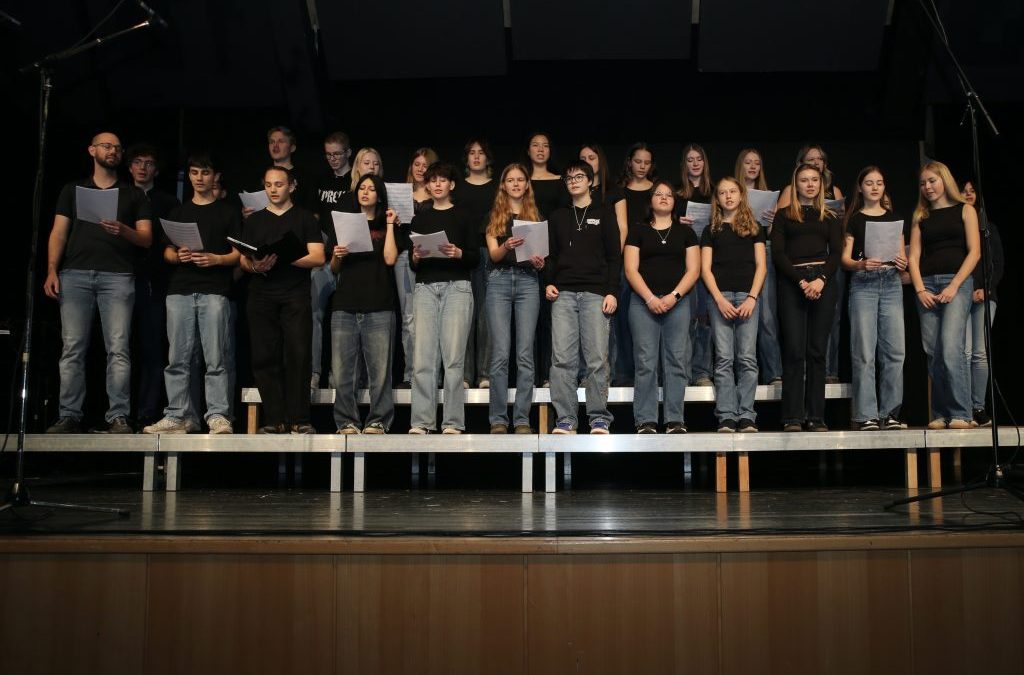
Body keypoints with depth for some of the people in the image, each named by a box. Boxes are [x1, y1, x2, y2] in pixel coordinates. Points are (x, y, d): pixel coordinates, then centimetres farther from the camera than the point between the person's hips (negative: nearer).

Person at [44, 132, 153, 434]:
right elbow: (58, 233, 11)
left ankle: (118, 417, -8)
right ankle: (69, 416, -2)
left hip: (117, 276, -1)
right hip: (75, 274, 1)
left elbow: (147, 238, 8)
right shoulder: (72, 190, 20)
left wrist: (124, 231, -13)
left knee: (118, 349, -9)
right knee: (72, 348, -4)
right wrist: (52, 271, -2)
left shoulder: (134, 194, 17)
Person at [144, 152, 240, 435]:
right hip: (180, 291, 4)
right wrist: (178, 256, -4)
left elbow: (238, 254, 5)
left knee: (216, 358, -10)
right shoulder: (178, 213, 22)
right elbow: (167, 252, 18)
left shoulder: (228, 212, 12)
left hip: (214, 291, -3)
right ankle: (179, 416, 3)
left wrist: (215, 259, -13)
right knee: (178, 358, 0)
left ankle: (218, 416, -8)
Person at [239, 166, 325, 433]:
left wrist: (283, 258, -15)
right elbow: (243, 260, 14)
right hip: (261, 295, 3)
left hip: (296, 294, -3)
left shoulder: (304, 218, 10)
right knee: (265, 356, -3)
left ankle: (299, 420, -7)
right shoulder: (254, 220, 19)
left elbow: (318, 258, 0)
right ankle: (274, 420, 0)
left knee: (298, 355, -10)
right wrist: (254, 266, -9)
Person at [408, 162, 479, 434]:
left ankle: (453, 422, -3)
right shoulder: (419, 219, 18)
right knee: (422, 357, -6)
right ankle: (422, 421, -3)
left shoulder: (464, 217, 11)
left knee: (453, 356, -7)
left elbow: (476, 258, 5)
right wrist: (415, 257, -5)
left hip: (457, 287, -2)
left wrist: (459, 253, -14)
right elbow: (412, 265, 16)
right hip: (425, 288, 2)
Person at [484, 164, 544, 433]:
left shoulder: (535, 216, 15)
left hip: (527, 282, 1)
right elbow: (493, 254, 0)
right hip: (499, 281, -1)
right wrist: (506, 246, -22)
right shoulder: (494, 216, 12)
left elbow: (541, 254, 11)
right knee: (500, 353, -6)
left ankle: (522, 419, 0)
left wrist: (539, 262, -13)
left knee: (525, 353, -4)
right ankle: (498, 419, -1)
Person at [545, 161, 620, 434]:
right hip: (564, 294, 2)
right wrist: (548, 283, 1)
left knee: (597, 358, -6)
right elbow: (551, 255, 19)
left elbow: (614, 257, 6)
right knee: (562, 358, -5)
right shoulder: (557, 217, 19)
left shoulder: (604, 215, 12)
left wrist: (612, 292, -4)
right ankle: (565, 419, -2)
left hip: (595, 293, -2)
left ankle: (599, 418, 0)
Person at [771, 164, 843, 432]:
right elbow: (778, 253, 2)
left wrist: (821, 280, -11)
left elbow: (836, 252, 7)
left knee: (817, 351, 0)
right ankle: (793, 417, -5)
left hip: (824, 281, 2)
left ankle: (816, 417, 2)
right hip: (791, 282, -2)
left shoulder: (830, 217, 18)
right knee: (794, 351, -6)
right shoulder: (783, 215, 13)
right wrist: (801, 282, -11)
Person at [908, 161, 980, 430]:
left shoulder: (965, 210, 8)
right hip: (927, 285, 4)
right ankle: (940, 415, 4)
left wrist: (954, 286, -12)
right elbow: (914, 257, 8)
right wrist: (920, 289, -7)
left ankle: (960, 414, -15)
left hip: (957, 282, -4)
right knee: (933, 353, 0)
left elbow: (974, 252, -1)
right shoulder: (920, 217, 16)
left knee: (951, 349, -18)